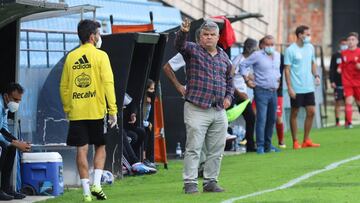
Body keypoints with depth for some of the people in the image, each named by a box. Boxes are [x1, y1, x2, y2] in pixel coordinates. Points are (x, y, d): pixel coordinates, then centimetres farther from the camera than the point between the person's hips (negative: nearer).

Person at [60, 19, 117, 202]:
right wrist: (113, 110, -8)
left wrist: (67, 109, 17)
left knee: (81, 150, 3)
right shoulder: (100, 56, -4)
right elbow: (108, 83, -10)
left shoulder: (71, 57, 7)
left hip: (76, 112, 2)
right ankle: (96, 184, -3)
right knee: (100, 147, 13)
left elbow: (64, 86, 9)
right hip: (96, 111, -2)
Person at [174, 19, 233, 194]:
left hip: (219, 112, 5)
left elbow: (229, 80, 26)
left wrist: (228, 97, 10)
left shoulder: (223, 57, 16)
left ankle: (210, 181, 18)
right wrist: (183, 32, -40)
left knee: (216, 150, 9)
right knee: (193, 148, -7)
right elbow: (180, 45, -20)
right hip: (197, 109, -5)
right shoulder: (193, 50, 1)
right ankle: (190, 183, -5)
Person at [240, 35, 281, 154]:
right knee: (261, 119, -12)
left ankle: (268, 144, 20)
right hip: (261, 91, -7)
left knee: (272, 119, 10)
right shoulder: (257, 55, -7)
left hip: (273, 92, 7)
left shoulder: (277, 55, 13)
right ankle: (260, 146, -9)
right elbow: (243, 65, -4)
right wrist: (247, 81, -8)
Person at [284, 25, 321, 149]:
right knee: (294, 113, 2)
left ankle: (306, 140, 15)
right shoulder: (290, 50, -9)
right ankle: (295, 142, 9)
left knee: (311, 112, 4)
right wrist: (289, 88, -14)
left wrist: (316, 75, 1)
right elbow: (287, 69, -9)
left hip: (309, 87, 6)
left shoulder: (310, 47, 8)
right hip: (296, 88, -6)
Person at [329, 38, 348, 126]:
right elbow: (332, 69, -1)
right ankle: (337, 121, 3)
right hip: (338, 84, -3)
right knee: (338, 102, -1)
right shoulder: (335, 56, 1)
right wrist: (332, 81, -8)